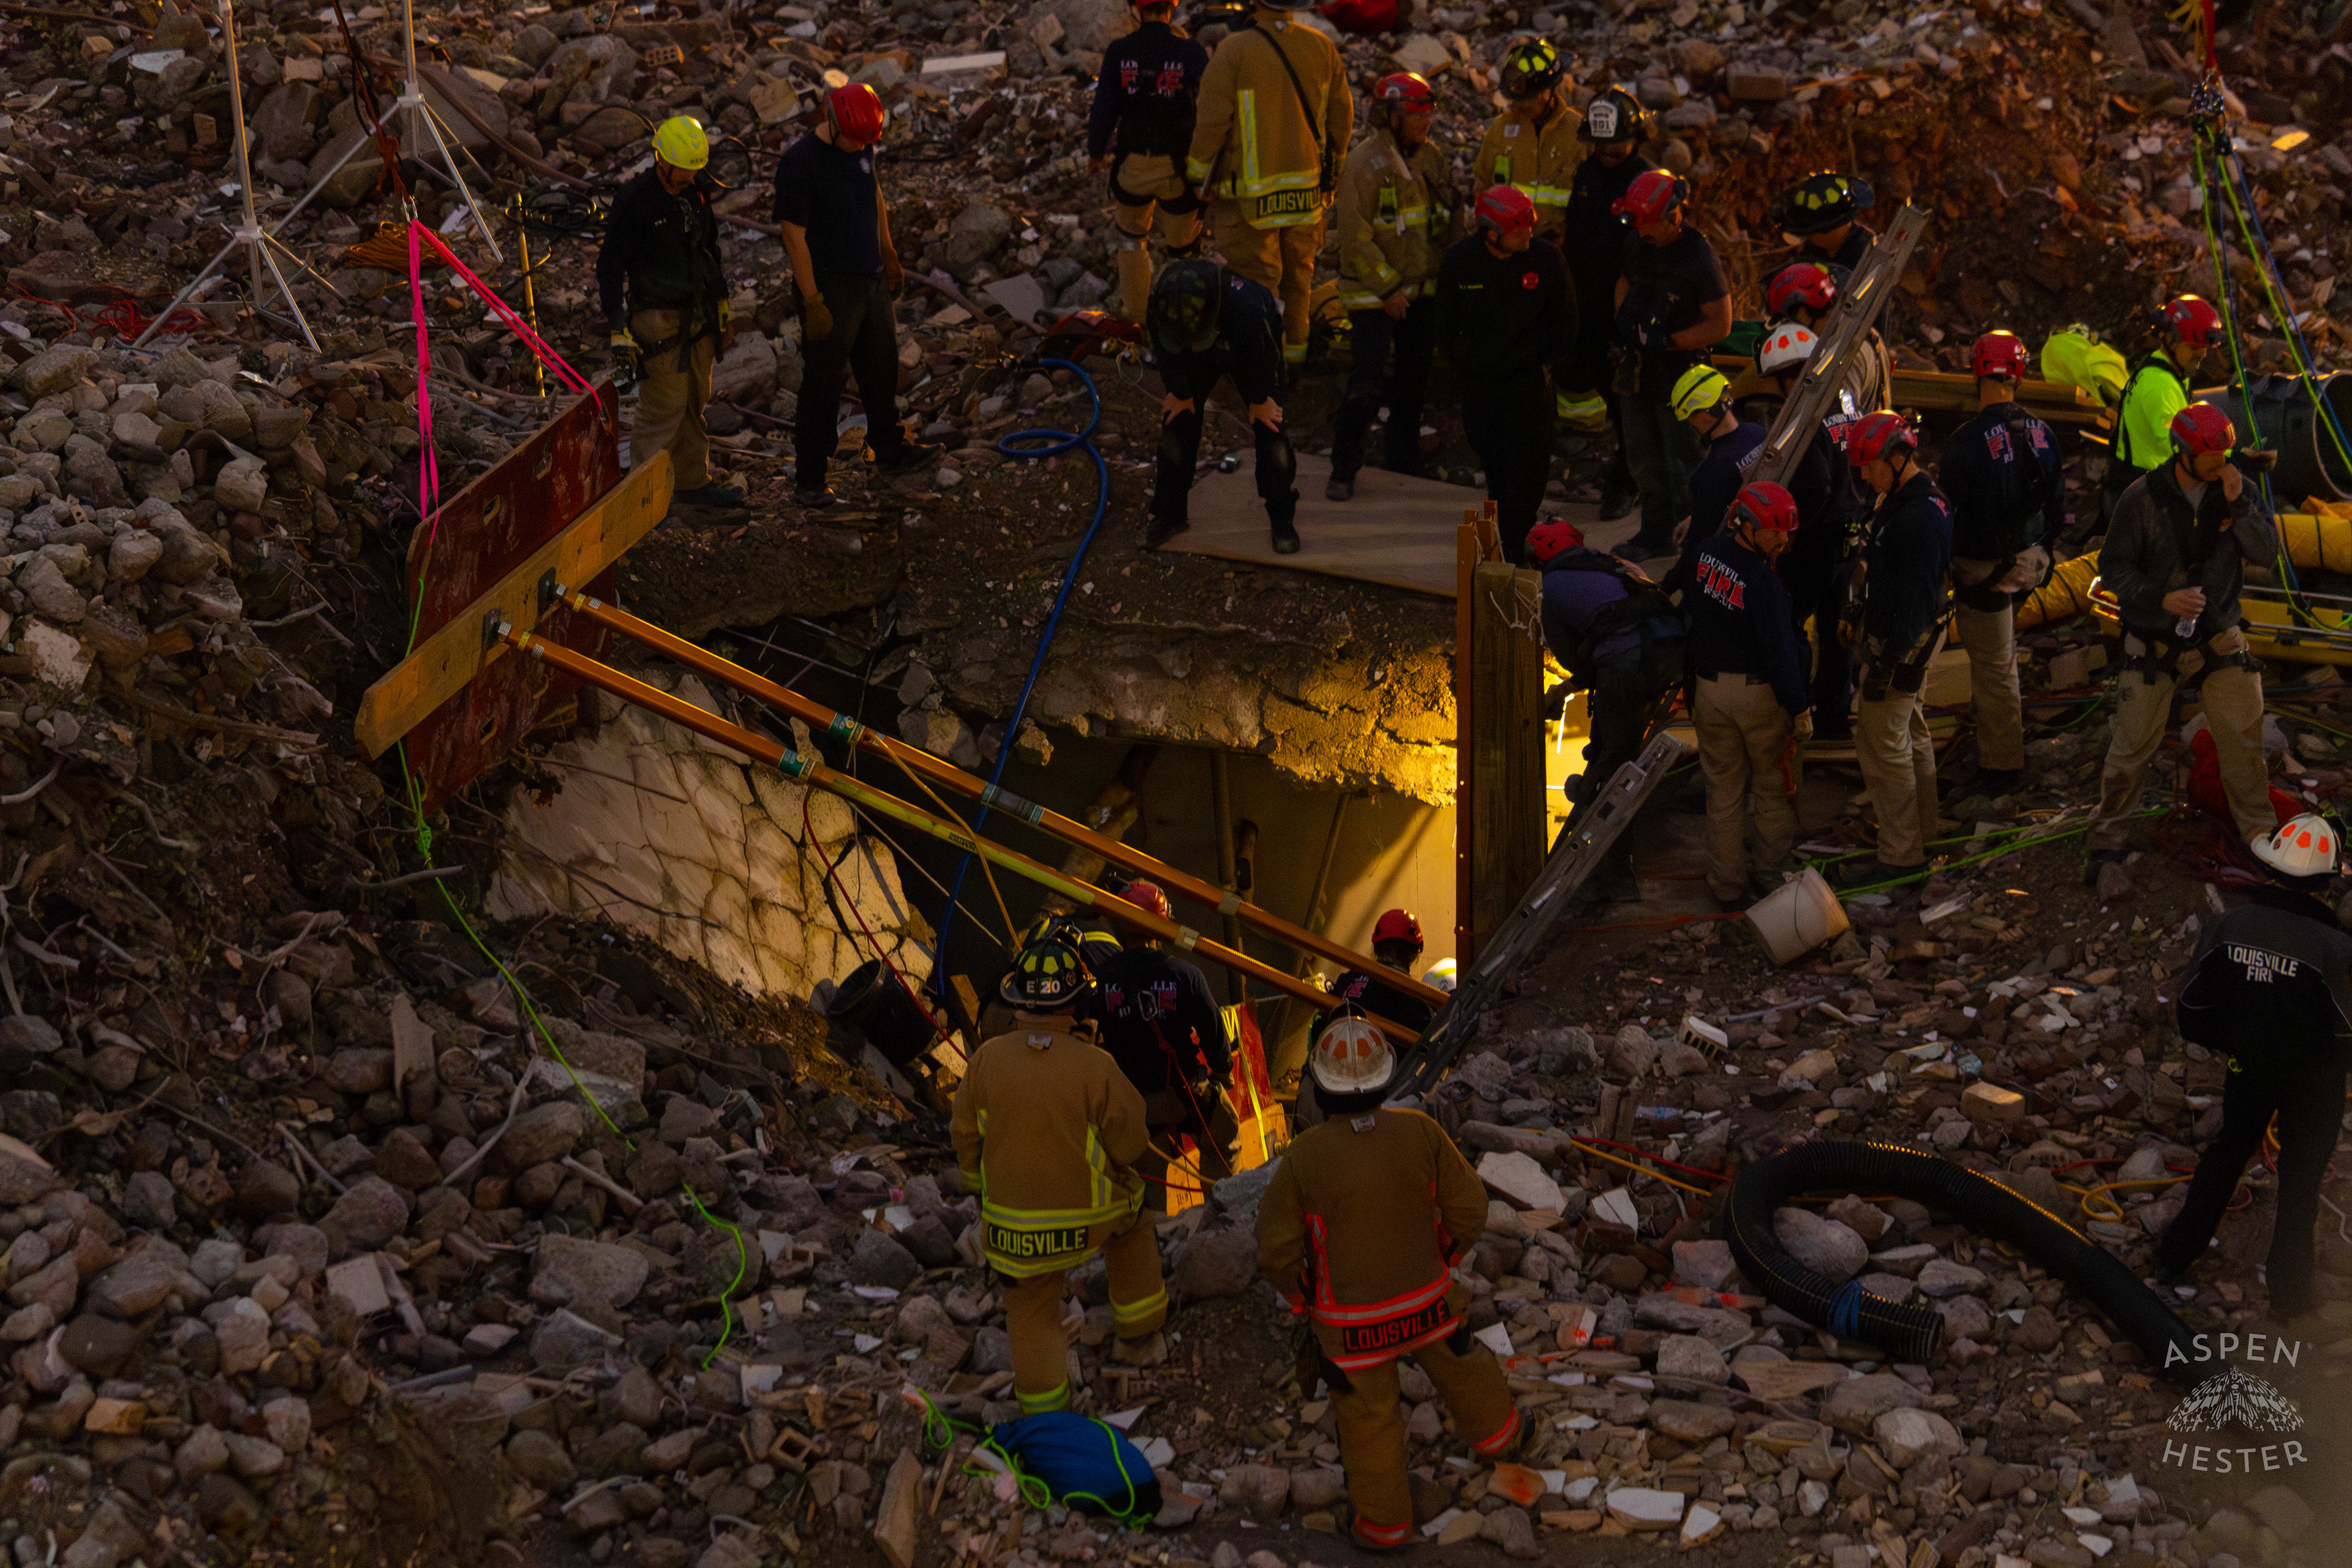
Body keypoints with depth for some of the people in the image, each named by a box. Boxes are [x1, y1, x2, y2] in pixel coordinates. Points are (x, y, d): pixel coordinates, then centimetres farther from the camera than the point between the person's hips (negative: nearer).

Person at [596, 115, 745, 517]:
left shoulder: (697, 191, 4)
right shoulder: (635, 200, -17)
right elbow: (610, 266, -13)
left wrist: (722, 303, 22)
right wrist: (619, 330, -16)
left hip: (699, 317, 7)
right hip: (660, 323, -7)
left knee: (695, 404, 16)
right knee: (664, 411, -6)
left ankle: (693, 481, 29)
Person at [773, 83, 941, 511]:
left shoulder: (861, 145, 0)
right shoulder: (799, 164, -23)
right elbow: (795, 237, -21)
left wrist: (889, 256, 23)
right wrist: (812, 303, -21)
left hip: (871, 280, 7)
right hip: (830, 289, -7)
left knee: (882, 367, 20)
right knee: (824, 384, 0)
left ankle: (889, 450, 39)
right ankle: (808, 478, 11)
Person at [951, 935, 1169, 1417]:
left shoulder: (988, 1058, -15)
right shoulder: (1096, 1067, -22)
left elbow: (966, 1135, -1)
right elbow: (1128, 1145, -12)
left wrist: (981, 1188, 17)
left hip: (1013, 1220, 1)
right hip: (1090, 1211, -1)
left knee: (1032, 1310, 18)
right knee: (1134, 1222, 31)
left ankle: (1044, 1412, 28)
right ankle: (1138, 1336, 40)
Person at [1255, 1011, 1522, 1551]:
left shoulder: (1305, 1156, -26)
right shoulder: (1419, 1132, -21)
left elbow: (1277, 1249, -17)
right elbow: (1468, 1208, -10)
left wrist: (1301, 1296, 5)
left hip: (1350, 1320, -2)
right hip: (1422, 1300, 2)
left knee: (1368, 1415, 22)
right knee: (1456, 1360, 32)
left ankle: (1384, 1520, 40)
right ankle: (1495, 1431, 58)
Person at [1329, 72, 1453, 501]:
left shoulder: (1432, 158, 4)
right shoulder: (1365, 163, -18)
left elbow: (1446, 221, 15)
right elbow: (1356, 236, -18)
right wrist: (1388, 288, -17)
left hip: (1423, 288, 7)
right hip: (1374, 291, -7)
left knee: (1415, 373, 14)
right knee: (1368, 380, -11)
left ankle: (1404, 455, 29)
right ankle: (1344, 469, -2)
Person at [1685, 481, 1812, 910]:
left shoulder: (1706, 552, -8)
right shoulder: (1763, 583, -26)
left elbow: (1688, 607, 8)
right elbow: (1780, 651, -22)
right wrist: (1799, 709, -14)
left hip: (1710, 688, 5)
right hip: (1758, 693, -5)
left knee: (1724, 792, 14)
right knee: (1773, 787, 14)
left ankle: (1728, 885, 20)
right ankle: (1771, 875, 23)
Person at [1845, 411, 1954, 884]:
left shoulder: (1919, 519, -27)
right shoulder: (1903, 501, 6)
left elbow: (1915, 599, -27)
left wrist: (1886, 664, -24)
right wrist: (1863, 628, 25)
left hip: (1902, 643, -11)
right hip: (1893, 636, 11)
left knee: (1882, 743, -5)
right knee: (1910, 732, 22)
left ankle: (1900, 854, 2)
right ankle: (1922, 827, 37)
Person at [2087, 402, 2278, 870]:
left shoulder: (2237, 490, -5)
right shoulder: (2143, 498, -14)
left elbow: (2267, 553, -11)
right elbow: (2113, 568, -10)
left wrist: (2238, 505, -24)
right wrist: (2163, 599, -24)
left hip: (2219, 634, 3)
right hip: (2155, 640, -3)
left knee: (2243, 736, 6)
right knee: (2132, 743, -2)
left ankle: (2258, 828, 25)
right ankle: (2110, 837, 14)